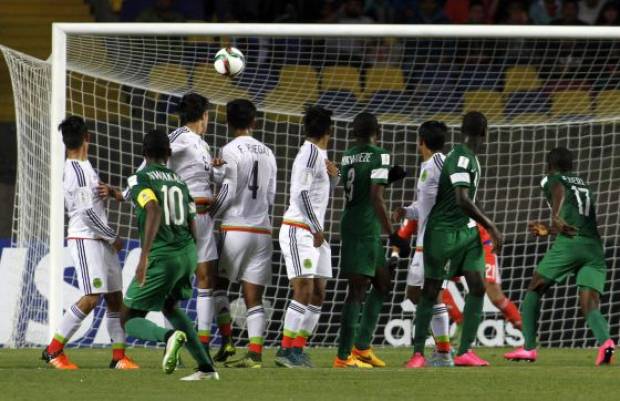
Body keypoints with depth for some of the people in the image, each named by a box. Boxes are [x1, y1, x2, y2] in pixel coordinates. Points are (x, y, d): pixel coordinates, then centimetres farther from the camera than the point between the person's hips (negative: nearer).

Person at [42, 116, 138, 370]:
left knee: (115, 296, 7)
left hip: (100, 240, 10)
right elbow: (87, 212, -19)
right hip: (85, 240, -10)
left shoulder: (82, 167, 14)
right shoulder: (77, 170, -17)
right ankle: (54, 350, -9)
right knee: (91, 298, -14)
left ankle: (118, 355, 8)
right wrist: (113, 238, -11)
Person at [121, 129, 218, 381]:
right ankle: (206, 367, 22)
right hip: (187, 252, 6)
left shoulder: (139, 179, -4)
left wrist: (144, 256, -27)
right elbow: (193, 226, 15)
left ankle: (169, 336, -27)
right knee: (169, 306, 31)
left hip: (161, 256, -6)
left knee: (129, 320, 6)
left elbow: (154, 211, -22)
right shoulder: (179, 181, 16)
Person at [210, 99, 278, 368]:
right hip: (263, 230, 5)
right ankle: (255, 353, -9)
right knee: (254, 297, 2)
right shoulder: (267, 153, 12)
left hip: (236, 228, -5)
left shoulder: (231, 151, -7)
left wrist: (208, 216, 3)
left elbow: (227, 192, -11)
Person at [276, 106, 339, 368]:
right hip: (298, 231, -9)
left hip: (315, 234, 9)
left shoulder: (319, 155, 15)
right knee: (304, 290, -14)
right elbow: (302, 194, -18)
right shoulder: (310, 153, -12)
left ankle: (298, 349, 7)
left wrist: (333, 177, 6)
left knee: (318, 294, 5)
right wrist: (317, 229, -14)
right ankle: (286, 350, -13)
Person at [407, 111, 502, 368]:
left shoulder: (470, 159, 12)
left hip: (467, 231, 8)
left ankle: (465, 351, -6)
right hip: (444, 231, -8)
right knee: (431, 291, 0)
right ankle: (418, 353, 8)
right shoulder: (461, 158, -17)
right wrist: (490, 226, -21)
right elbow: (462, 200, -25)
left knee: (477, 286, -6)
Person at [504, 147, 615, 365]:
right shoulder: (584, 185, 31)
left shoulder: (551, 179, 13)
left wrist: (556, 217, -28)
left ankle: (528, 347, 11)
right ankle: (604, 340, -35)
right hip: (595, 247, 5)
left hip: (569, 243, -5)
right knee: (590, 306, -4)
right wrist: (547, 230, 51)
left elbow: (560, 191, -12)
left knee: (534, 290, 15)